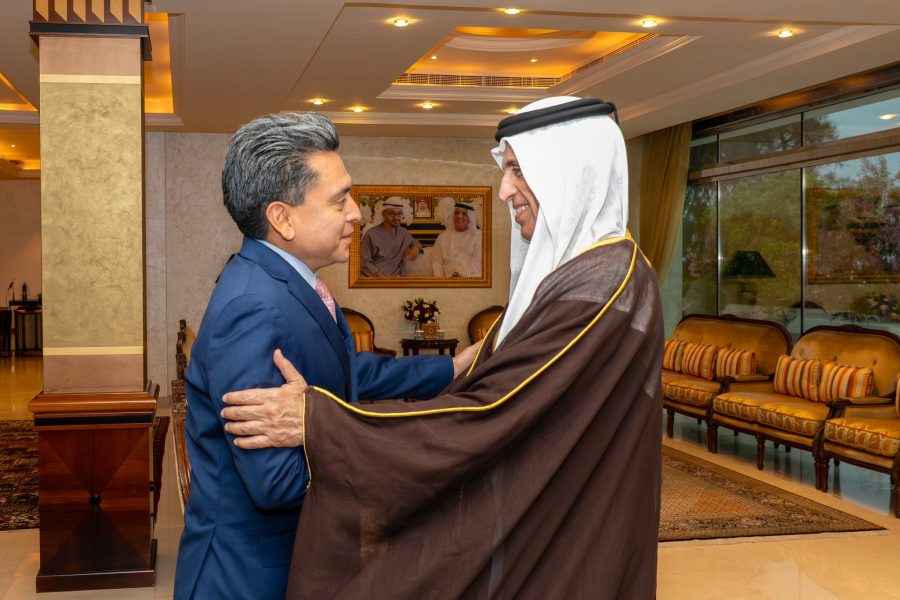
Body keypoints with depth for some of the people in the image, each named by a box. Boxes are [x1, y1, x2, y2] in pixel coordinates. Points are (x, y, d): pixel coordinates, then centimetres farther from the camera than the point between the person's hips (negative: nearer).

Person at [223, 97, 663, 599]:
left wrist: (317, 421, -27)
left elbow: (487, 413, -28)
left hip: (561, 557, -9)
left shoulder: (605, 283, -23)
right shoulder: (574, 268, 7)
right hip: (540, 533, 9)